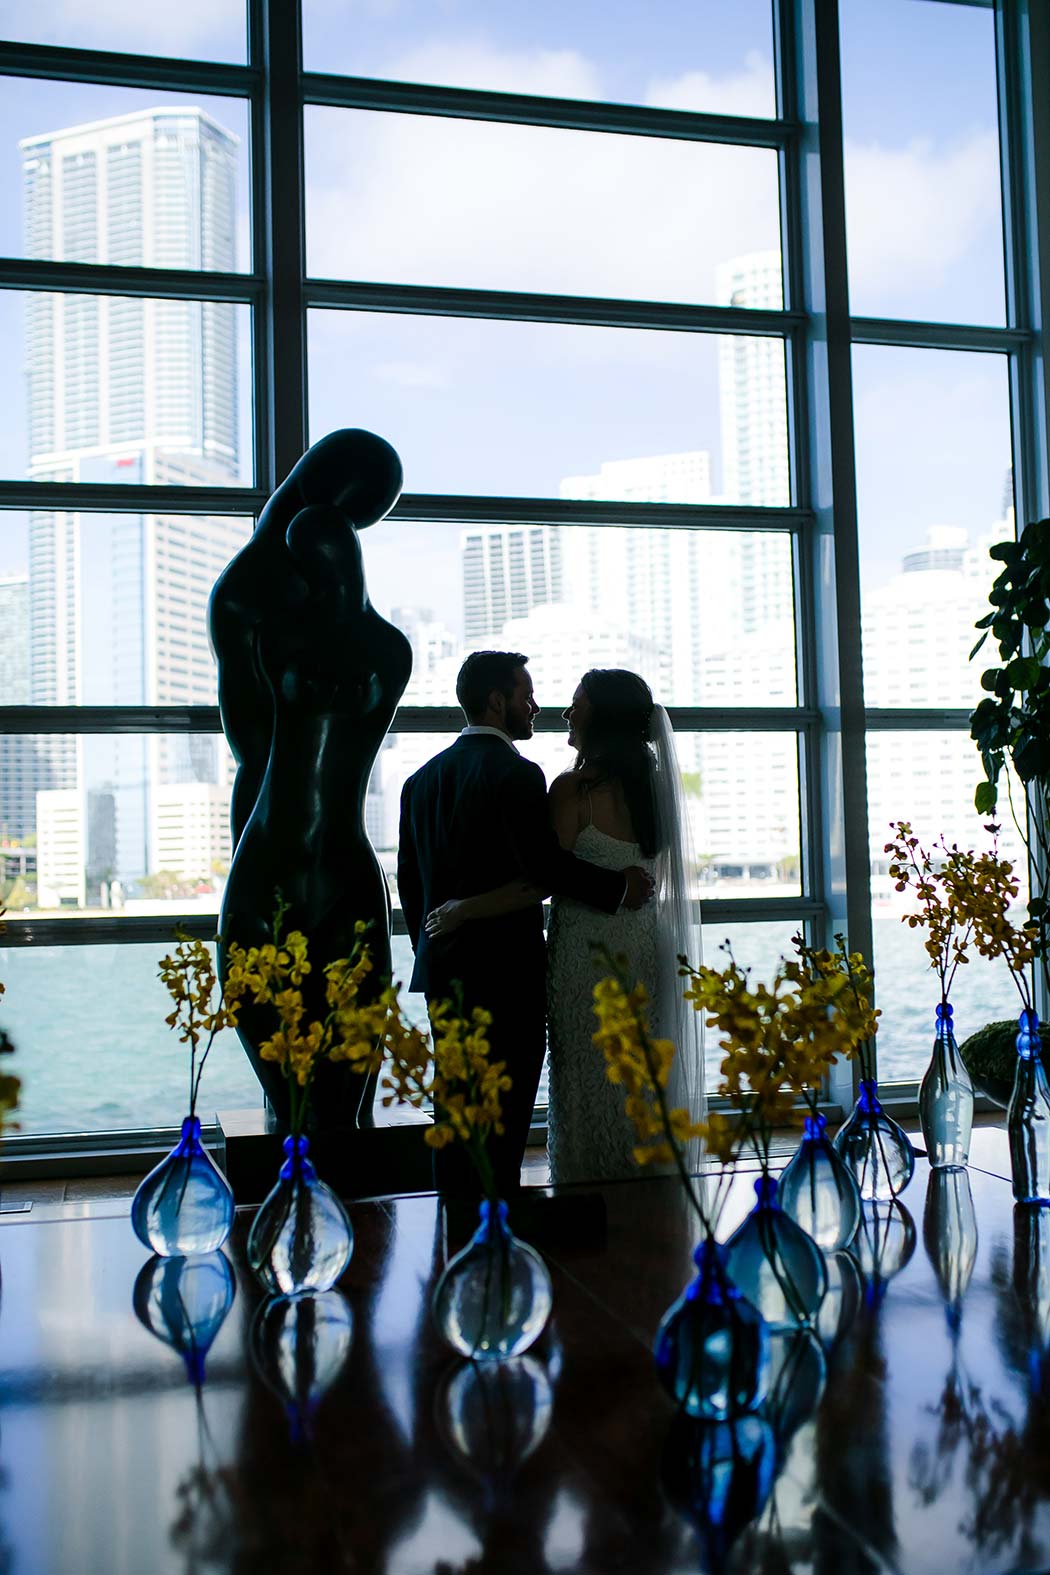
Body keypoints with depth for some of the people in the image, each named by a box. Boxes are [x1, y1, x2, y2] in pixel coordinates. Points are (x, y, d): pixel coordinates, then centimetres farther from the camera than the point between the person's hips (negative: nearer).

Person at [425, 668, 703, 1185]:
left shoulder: (575, 788, -14)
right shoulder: (651, 784, 8)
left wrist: (462, 910, -12)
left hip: (590, 954, -7)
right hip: (647, 949, 7)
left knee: (592, 1091, 2)